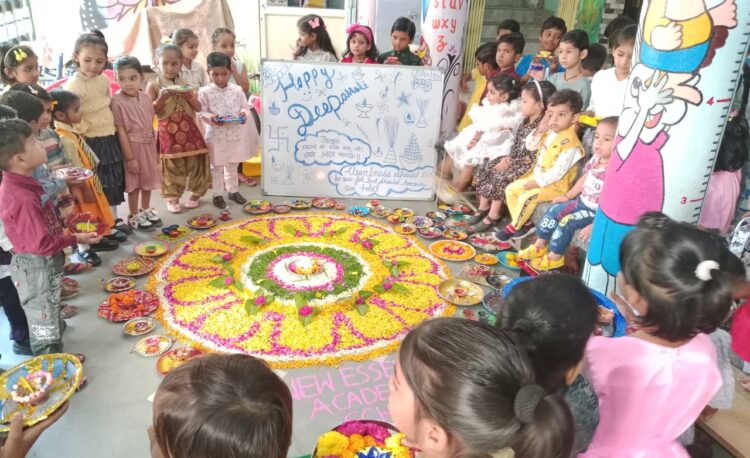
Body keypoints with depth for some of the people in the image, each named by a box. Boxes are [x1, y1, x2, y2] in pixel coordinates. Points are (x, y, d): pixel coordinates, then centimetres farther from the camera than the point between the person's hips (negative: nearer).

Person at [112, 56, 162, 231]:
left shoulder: (145, 97, 0)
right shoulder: (117, 101, -17)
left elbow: (151, 126, 6)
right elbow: (121, 131, -16)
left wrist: (155, 150, 10)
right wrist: (130, 157, -17)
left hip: (148, 145, 6)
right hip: (132, 145, -6)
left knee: (148, 180, 18)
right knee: (134, 183, 6)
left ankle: (146, 210, 37)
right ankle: (134, 216, 22)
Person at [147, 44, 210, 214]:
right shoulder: (153, 85, -1)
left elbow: (198, 107, 7)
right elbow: (150, 111, -7)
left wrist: (189, 96, -10)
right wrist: (162, 98, -20)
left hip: (188, 130, 3)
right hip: (168, 132, -3)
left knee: (194, 162, 6)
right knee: (171, 166, 2)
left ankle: (195, 193, 23)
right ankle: (172, 198, 15)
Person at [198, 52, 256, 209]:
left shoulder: (237, 90, 1)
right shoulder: (205, 92, -8)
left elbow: (244, 107, 7)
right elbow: (200, 112, -7)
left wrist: (243, 113, -14)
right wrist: (209, 117, -26)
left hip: (235, 135, 3)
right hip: (215, 136, -3)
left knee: (232, 166, 17)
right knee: (216, 167, 8)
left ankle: (233, 190, 32)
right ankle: (218, 194, 19)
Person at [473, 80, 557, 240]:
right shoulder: (525, 122, 7)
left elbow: (532, 157, -23)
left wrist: (511, 163, -19)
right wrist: (509, 158, -2)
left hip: (528, 166, -9)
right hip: (515, 161, 10)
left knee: (501, 178, -24)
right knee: (486, 170, 1)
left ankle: (493, 214, -9)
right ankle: (483, 207, 8)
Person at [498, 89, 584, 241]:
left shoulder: (570, 143, -27)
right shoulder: (549, 132, 0)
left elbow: (558, 172, -28)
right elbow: (530, 146, 10)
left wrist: (538, 183, -21)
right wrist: (539, 130, -7)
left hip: (555, 184, -9)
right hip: (537, 176, 9)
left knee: (526, 197, -25)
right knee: (511, 189, 6)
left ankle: (513, 227, -2)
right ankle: (523, 222, 15)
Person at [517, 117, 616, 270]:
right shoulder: (595, 160, 0)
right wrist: (567, 196, 15)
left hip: (596, 211, -8)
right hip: (581, 201, 9)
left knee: (567, 221, -20)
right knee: (554, 210, 1)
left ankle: (554, 257, -1)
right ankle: (540, 246, 13)